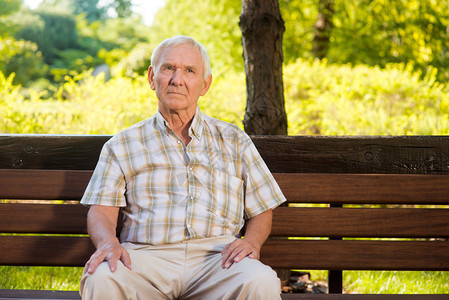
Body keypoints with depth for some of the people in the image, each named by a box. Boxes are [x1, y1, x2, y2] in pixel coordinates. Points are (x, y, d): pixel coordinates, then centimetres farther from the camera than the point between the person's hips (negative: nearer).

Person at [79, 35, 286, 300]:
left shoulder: (234, 141, 21)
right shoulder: (122, 145, 18)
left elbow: (261, 211, 20)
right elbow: (102, 211, 8)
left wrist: (252, 241, -3)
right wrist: (109, 243, -15)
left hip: (215, 256, 0)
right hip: (146, 254, 0)